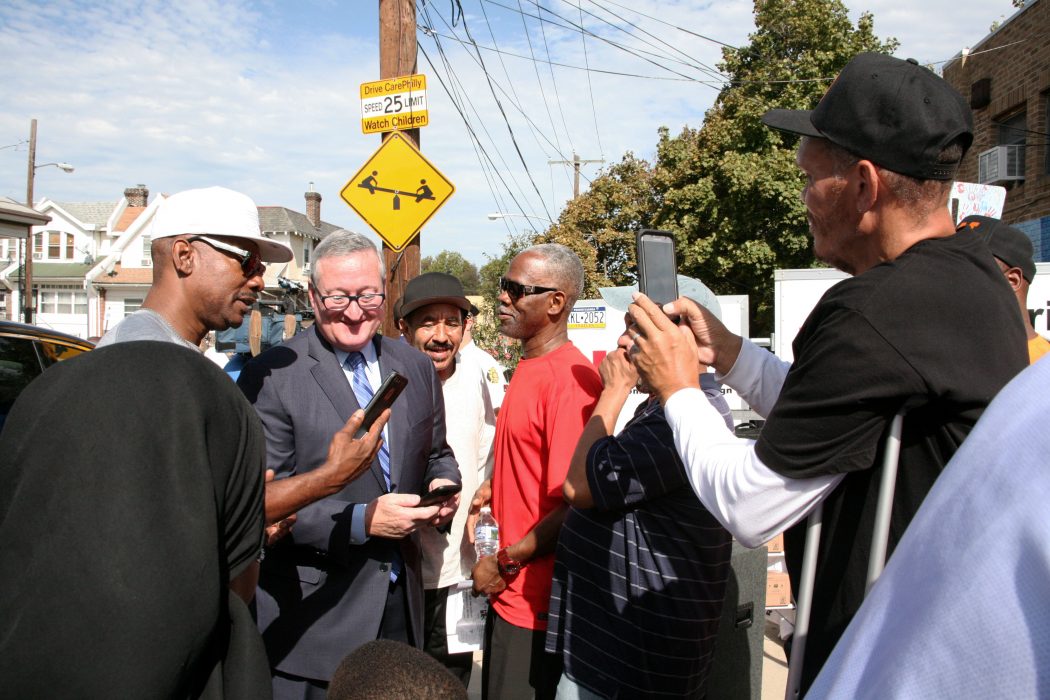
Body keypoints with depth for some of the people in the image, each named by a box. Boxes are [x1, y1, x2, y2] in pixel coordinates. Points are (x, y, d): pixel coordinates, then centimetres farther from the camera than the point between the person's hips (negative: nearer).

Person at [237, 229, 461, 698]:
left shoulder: (416, 368, 5)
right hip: (314, 612, -5)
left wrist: (442, 482, -5)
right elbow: (265, 501, -14)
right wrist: (360, 521, -22)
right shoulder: (272, 376, -12)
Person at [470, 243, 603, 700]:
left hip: (537, 603, -9)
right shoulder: (529, 367, 7)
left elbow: (573, 504, -23)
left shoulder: (570, 379, -22)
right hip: (508, 592, 9)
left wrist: (505, 563, -15)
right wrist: (494, 485, 5)